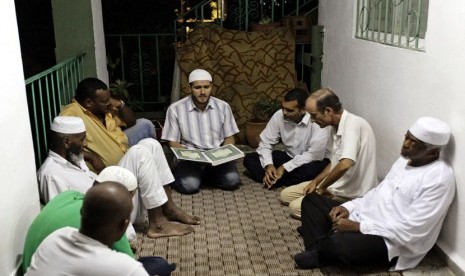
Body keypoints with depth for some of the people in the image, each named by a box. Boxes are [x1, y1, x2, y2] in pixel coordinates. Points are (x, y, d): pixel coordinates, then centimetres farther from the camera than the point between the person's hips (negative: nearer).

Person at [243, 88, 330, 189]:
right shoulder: (279, 116, -13)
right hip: (288, 157, 4)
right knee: (249, 159, -9)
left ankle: (273, 180, -22)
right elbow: (265, 143, -7)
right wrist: (268, 165, -26)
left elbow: (315, 155, -29)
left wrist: (284, 168, -28)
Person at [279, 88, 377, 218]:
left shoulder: (352, 124, -26)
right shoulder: (335, 126, 4)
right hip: (338, 184, 10)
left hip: (351, 194, -10)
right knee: (285, 195, 9)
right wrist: (316, 181, 4)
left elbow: (345, 164, -39)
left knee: (295, 207, -13)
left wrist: (322, 188, -23)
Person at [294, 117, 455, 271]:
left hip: (391, 241, -10)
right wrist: (348, 207, 1)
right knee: (311, 200, 7)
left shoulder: (440, 179, -20)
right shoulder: (406, 159, 9)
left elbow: (410, 230, -24)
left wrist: (357, 227, -23)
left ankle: (321, 254, -2)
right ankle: (321, 252, -12)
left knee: (337, 244, -37)